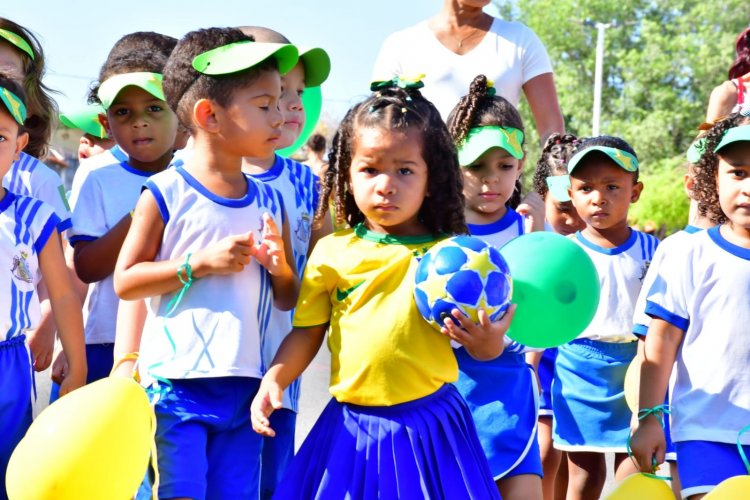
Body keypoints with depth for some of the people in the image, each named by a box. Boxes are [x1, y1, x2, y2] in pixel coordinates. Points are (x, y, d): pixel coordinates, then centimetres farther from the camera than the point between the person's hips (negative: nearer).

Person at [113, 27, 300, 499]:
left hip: (245, 386, 5)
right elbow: (124, 281, -5)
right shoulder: (166, 194, -6)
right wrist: (198, 264, -15)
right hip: (176, 384, -5)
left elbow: (288, 300, 16)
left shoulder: (270, 201, 9)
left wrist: (279, 267, -6)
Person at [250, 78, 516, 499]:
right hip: (351, 422, 2)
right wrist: (274, 380, -4)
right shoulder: (332, 252, 2)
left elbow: (486, 347, 1)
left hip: (428, 421, -2)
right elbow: (308, 332, 9)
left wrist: (489, 339, -20)